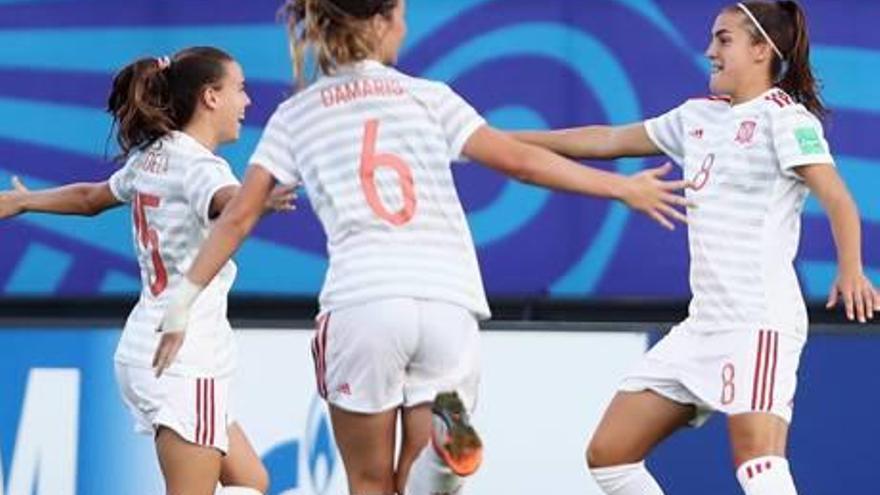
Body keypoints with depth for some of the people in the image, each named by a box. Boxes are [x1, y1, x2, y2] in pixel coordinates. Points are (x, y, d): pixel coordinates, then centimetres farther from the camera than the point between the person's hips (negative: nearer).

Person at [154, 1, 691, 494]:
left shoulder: (295, 115, 14)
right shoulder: (426, 96, 12)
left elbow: (239, 216, 10)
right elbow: (518, 160, 7)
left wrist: (185, 298, 16)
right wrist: (622, 187, 14)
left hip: (361, 301, 0)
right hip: (449, 304, 0)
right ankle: (444, 431, -29)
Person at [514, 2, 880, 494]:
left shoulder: (784, 116, -6)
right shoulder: (699, 117, 18)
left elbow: (838, 199, -17)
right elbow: (608, 141, 26)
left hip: (760, 319, -9)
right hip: (704, 321, 9)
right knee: (608, 454, 7)